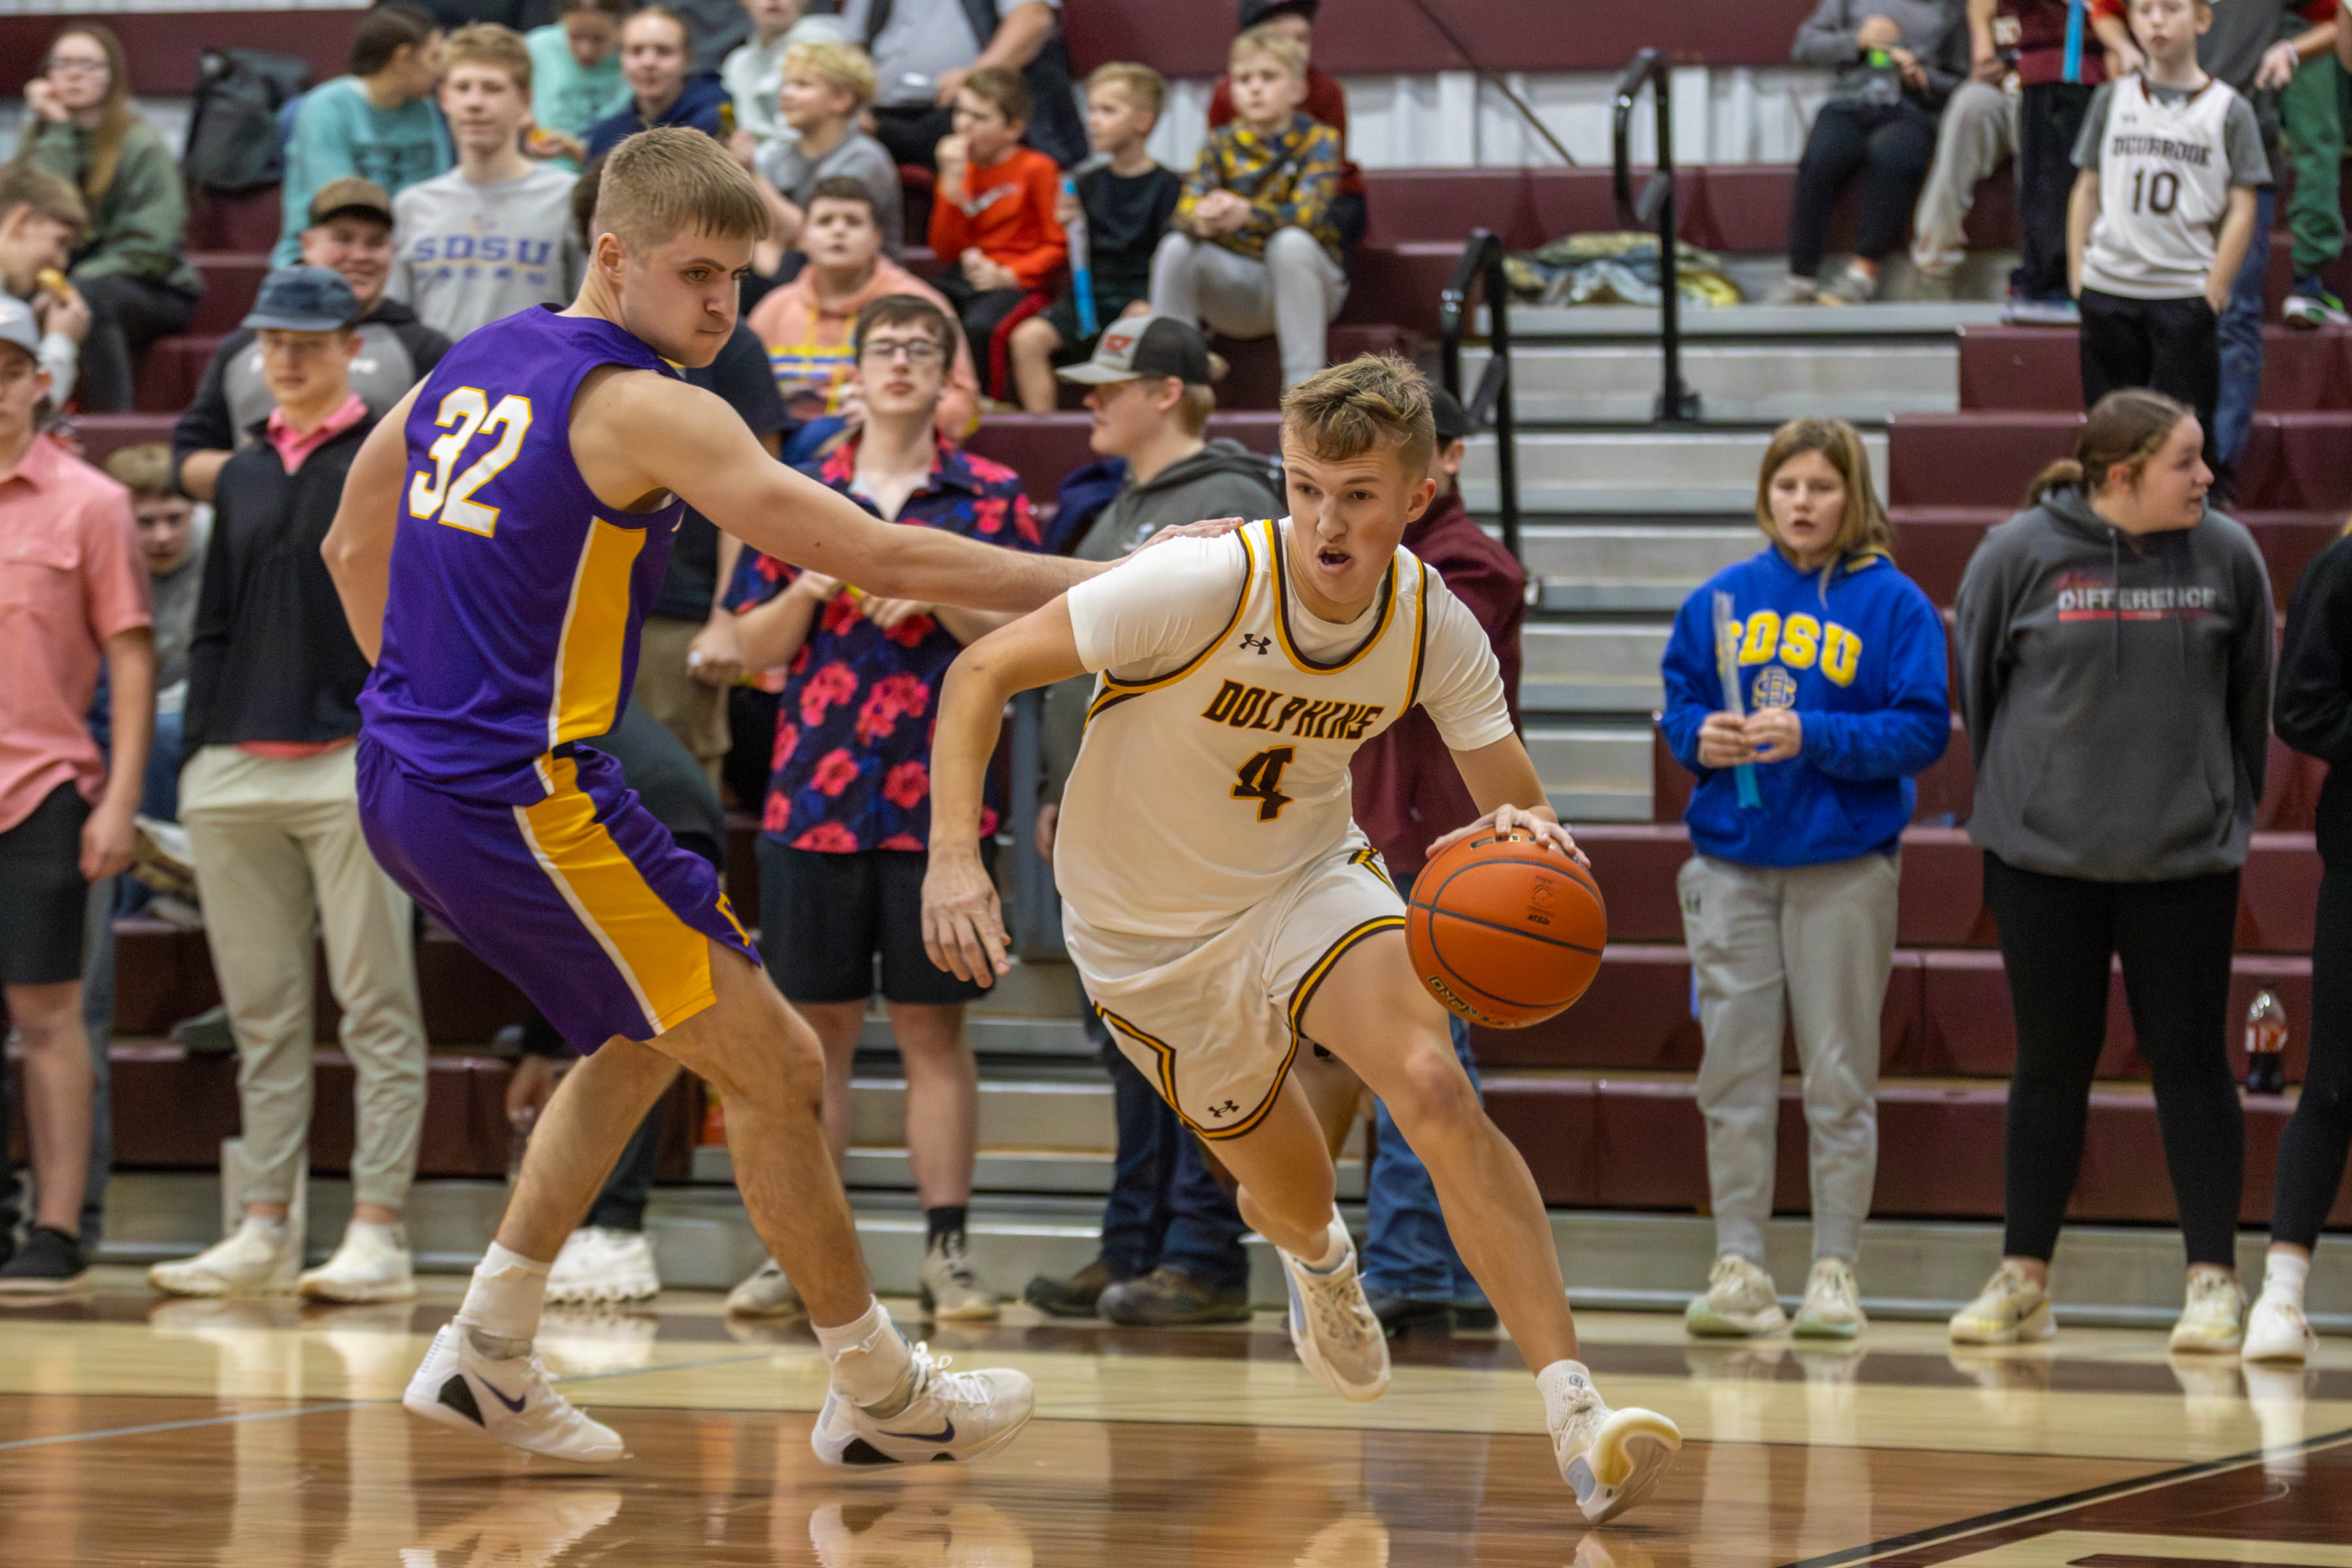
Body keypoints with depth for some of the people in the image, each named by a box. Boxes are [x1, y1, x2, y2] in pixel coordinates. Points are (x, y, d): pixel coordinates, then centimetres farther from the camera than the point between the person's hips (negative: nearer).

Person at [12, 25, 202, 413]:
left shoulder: (141, 145, -8)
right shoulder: (44, 140, 6)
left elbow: (152, 248, -14)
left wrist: (77, 280, -22)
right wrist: (58, 130, -13)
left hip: (155, 293, -4)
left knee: (88, 295, -37)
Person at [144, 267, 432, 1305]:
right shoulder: (242, 478, 19)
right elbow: (214, 626, 20)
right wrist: (200, 754, 11)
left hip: (352, 762, -5)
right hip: (236, 771, 5)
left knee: (377, 1012, -6)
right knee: (262, 1015, 7)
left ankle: (378, 1232, -7)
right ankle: (265, 1229, 10)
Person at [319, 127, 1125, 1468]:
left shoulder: (471, 368, 12)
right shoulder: (642, 409, -14)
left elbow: (354, 548, 24)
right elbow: (881, 558, -16)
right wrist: (1105, 584, -12)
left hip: (408, 789, 9)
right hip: (528, 800, -9)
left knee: (652, 1033, 26)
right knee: (778, 1068, 1)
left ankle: (489, 1354, 23)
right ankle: (881, 1396, 11)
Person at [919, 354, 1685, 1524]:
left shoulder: (1435, 628, -17)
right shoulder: (1207, 583, -30)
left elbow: (1519, 807, -9)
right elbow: (983, 672, -24)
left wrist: (1524, 841, -35)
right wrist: (954, 855, -36)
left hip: (1307, 879, 1)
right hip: (1146, 931, -1)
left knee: (1435, 1091, -26)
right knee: (1287, 1193, 12)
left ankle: (1572, 1412, -28)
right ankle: (1317, 1260, 55)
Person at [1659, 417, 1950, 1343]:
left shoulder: (1893, 605, -2)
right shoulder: (1722, 599, 8)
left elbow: (1922, 730, -7)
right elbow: (1677, 701, 15)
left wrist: (1813, 737, -17)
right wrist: (1699, 737, -7)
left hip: (1844, 865, -3)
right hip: (1731, 860, 3)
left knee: (1839, 1075, 1)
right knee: (1734, 1071, 2)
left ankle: (1836, 1269, 7)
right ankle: (1739, 1266, 6)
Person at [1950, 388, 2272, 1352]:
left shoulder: (2227, 556, -2)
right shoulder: (2021, 552, -6)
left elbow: (2251, 696, 9)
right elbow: (1977, 685, 6)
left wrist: (2231, 808, 11)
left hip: (2186, 860, 0)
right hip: (2043, 856, 0)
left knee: (2191, 1062, 1)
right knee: (2052, 1063, 7)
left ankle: (2214, 1281, 7)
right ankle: (2024, 1279, 16)